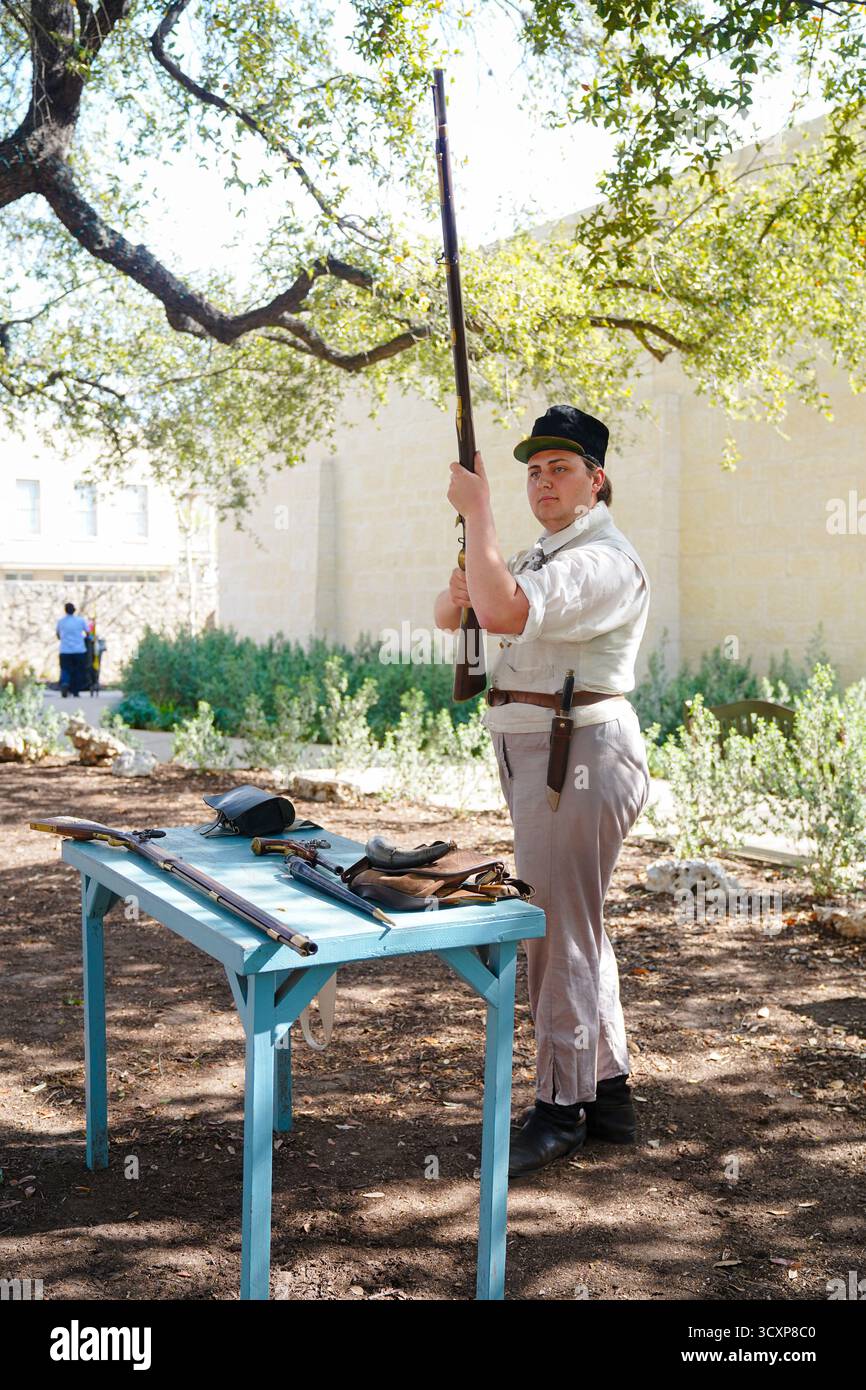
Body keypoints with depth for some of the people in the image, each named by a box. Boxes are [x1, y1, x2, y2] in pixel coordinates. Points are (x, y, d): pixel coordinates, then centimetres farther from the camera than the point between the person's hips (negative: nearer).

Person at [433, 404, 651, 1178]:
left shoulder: (604, 561, -14)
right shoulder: (544, 557, 19)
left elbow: (503, 613, -30)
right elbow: (452, 615, 16)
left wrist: (477, 510, -21)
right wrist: (460, 589, -7)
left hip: (576, 757, -11)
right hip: (537, 757, 11)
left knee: (560, 932, -5)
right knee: (577, 928, 15)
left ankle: (560, 1109, 7)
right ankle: (609, 1095, 27)